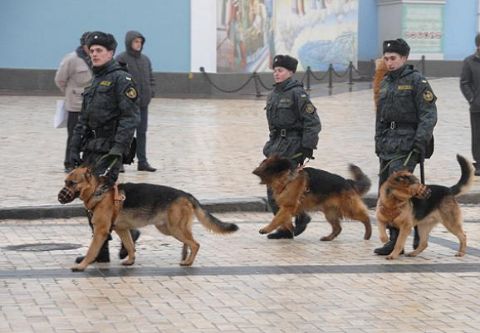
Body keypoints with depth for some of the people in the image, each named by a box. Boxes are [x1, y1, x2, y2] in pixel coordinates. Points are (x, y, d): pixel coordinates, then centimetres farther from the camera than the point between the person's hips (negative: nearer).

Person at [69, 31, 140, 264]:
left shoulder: (120, 79, -7)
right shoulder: (95, 83, 19)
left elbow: (131, 117, -15)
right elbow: (83, 120, 22)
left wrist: (118, 148, -22)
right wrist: (75, 149, 15)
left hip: (108, 149, -9)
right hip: (91, 148, 9)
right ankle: (100, 249, 12)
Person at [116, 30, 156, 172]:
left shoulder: (145, 60, 13)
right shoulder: (121, 59, -7)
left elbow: (150, 78, 20)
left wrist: (150, 91, 5)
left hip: (143, 103, 6)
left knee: (142, 132, 8)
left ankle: (142, 161, 12)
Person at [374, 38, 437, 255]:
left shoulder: (417, 81, -6)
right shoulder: (385, 83, 17)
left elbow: (429, 115, -11)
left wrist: (420, 142, -19)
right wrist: (378, 143, 18)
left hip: (406, 145, -8)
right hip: (387, 145, 8)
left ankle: (396, 241, -13)